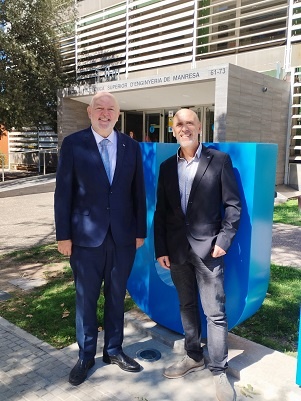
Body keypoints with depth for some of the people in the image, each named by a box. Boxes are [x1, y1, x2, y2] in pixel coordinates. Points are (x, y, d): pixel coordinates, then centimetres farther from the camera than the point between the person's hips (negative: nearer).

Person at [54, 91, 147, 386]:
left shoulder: (131, 147, 4)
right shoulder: (73, 144, -3)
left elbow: (138, 192, 6)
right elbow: (63, 192, -4)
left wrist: (140, 231, 5)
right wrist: (63, 235, -6)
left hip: (123, 237, 2)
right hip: (86, 236, -2)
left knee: (116, 297, 15)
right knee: (86, 299, 11)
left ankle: (113, 350, 35)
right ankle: (85, 356, 31)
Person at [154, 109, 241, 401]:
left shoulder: (219, 160, -3)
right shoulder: (167, 166, 8)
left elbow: (233, 204, -4)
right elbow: (160, 211, 8)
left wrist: (224, 240, -11)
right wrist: (161, 249, 3)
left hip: (207, 246, -4)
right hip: (177, 248, 4)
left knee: (215, 312, 2)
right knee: (186, 306, 17)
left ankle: (219, 371, 18)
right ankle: (193, 356, 35)